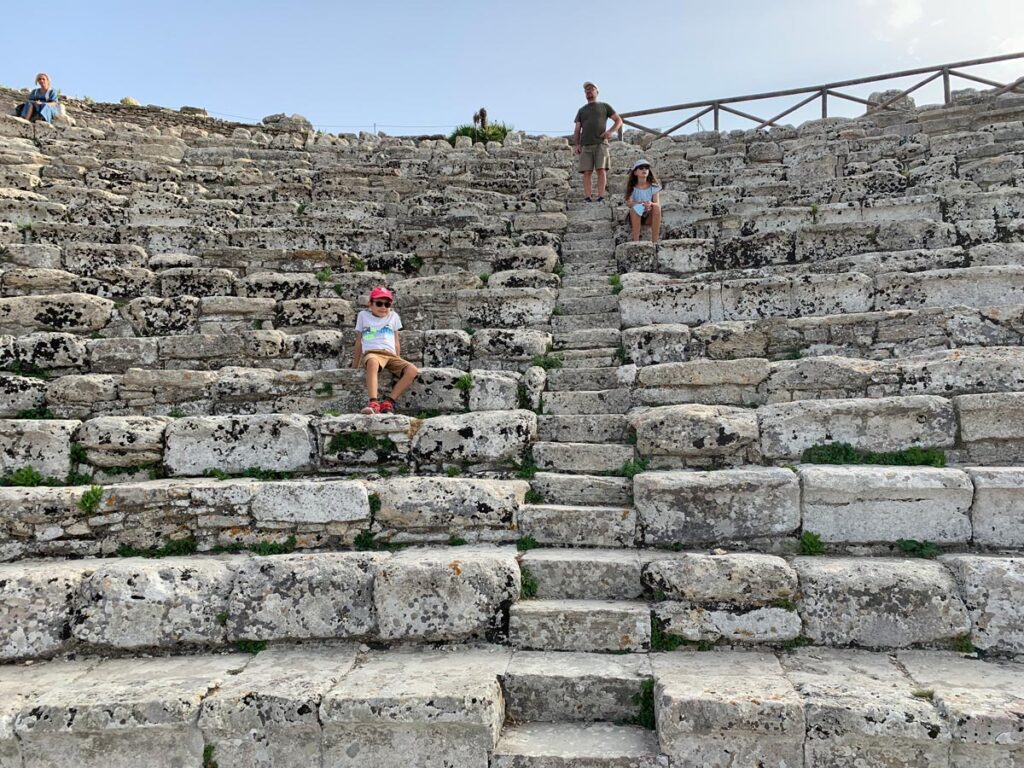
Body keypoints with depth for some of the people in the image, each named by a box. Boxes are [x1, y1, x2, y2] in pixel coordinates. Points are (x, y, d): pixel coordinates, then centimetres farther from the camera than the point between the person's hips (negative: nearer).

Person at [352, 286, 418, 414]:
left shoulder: (394, 316, 23)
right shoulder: (363, 315, 17)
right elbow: (359, 342, 19)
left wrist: (398, 363, 21)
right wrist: (355, 366, 19)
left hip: (390, 355, 3)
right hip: (371, 353, -3)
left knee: (413, 370, -28)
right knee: (373, 362, -43)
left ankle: (388, 402, -33)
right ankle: (373, 403, -55)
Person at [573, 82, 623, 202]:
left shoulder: (604, 106, 18)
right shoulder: (581, 110, 23)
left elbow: (619, 121, 13)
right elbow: (577, 130, 16)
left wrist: (611, 131, -6)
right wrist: (576, 145, -1)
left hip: (601, 144, -2)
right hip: (585, 145, 2)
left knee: (601, 170, -15)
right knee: (587, 172, -9)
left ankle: (601, 198, -20)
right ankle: (587, 199, -15)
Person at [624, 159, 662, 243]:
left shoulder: (653, 187, -3)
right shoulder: (632, 188, -5)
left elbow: (657, 203, -14)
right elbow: (628, 203, -18)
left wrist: (650, 204, -38)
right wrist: (641, 204, -37)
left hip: (650, 217, 1)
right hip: (636, 217, -1)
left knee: (657, 207, -29)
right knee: (635, 208, -32)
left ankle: (654, 240, -30)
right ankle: (635, 241, -34)